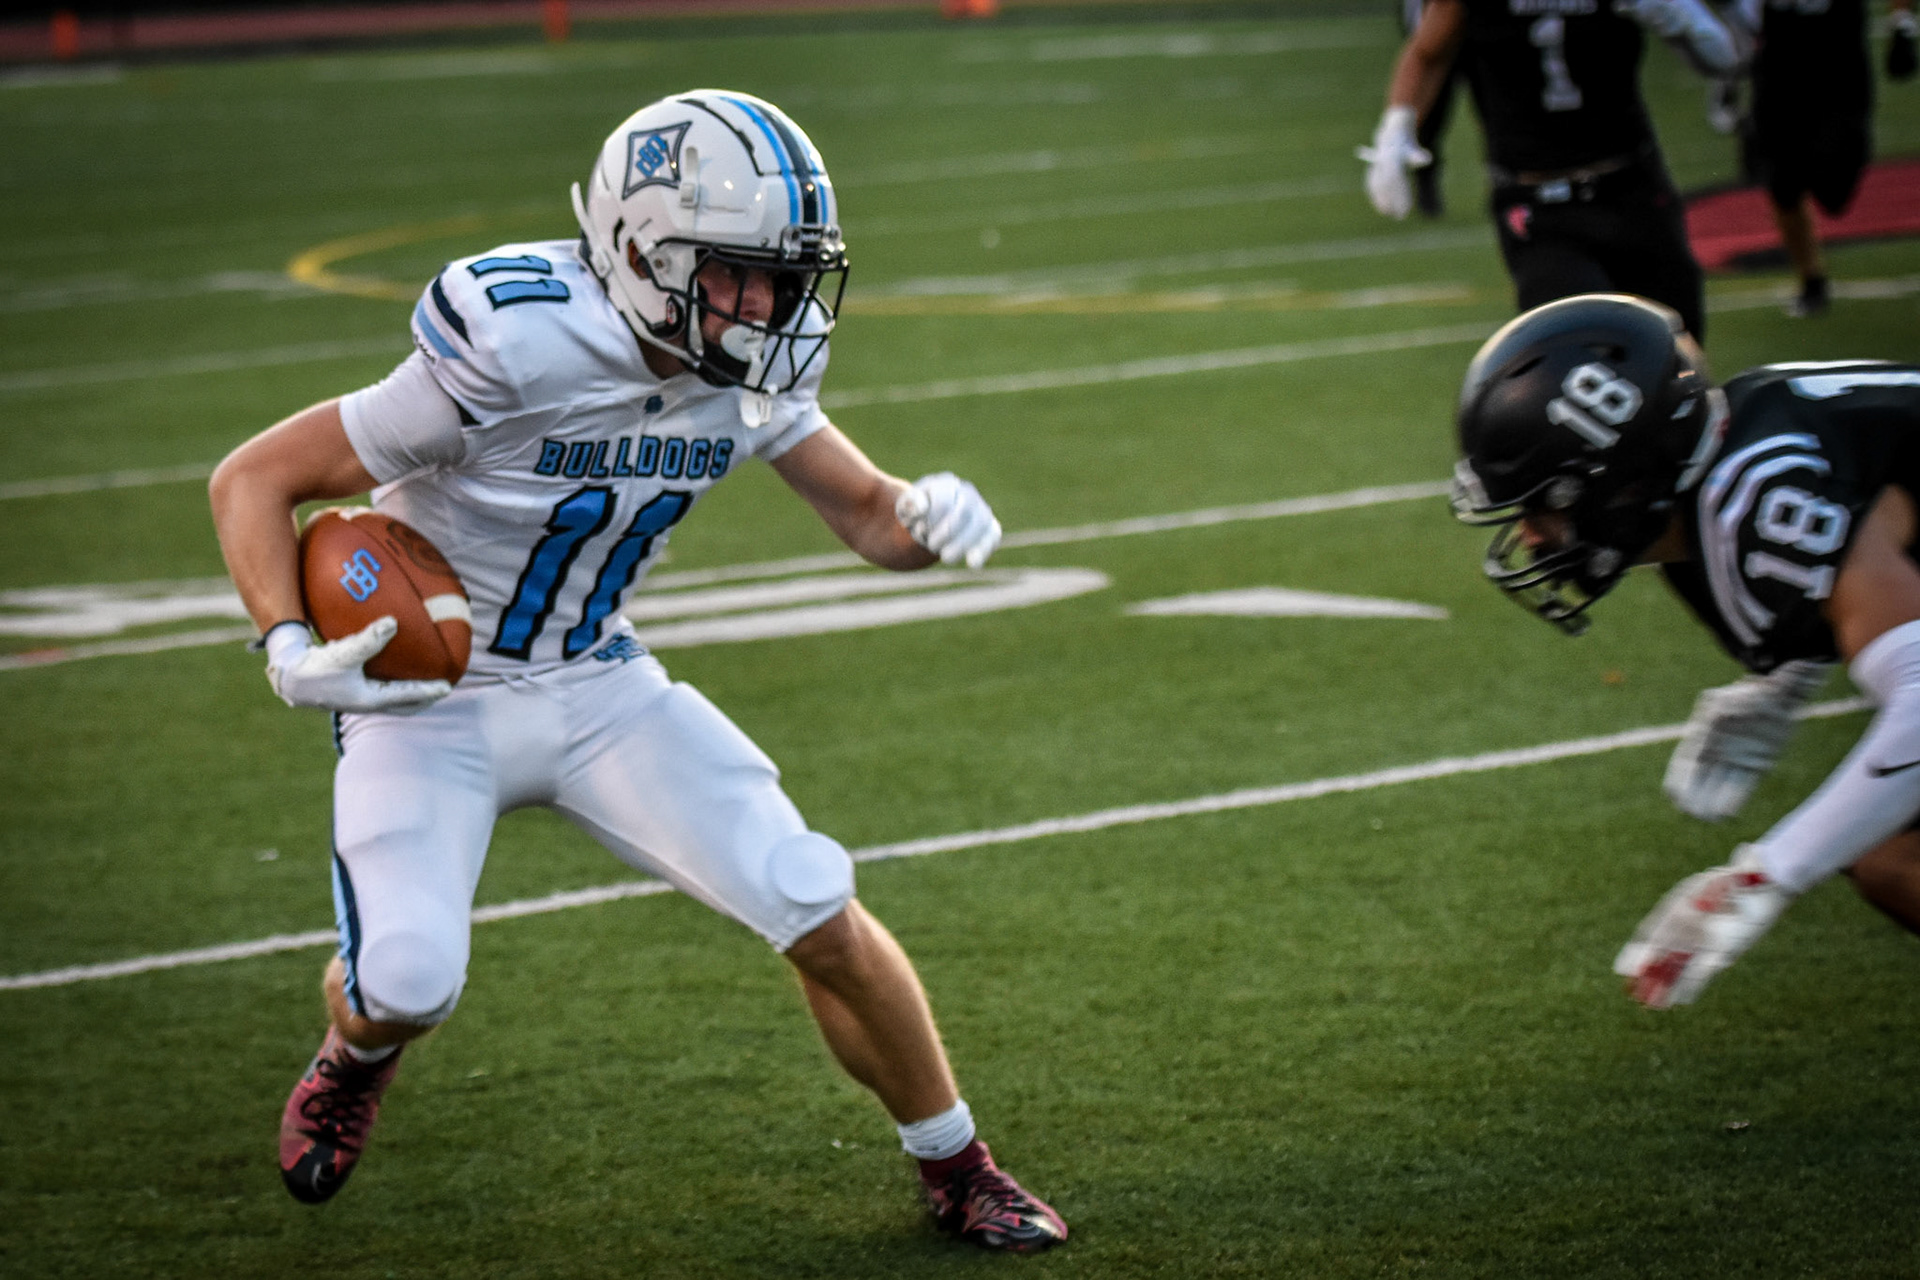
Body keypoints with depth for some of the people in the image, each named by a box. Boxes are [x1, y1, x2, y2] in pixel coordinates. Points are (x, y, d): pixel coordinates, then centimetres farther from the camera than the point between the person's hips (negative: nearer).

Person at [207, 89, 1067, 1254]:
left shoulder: (746, 374, -9)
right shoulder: (519, 352, -29)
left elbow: (869, 514, 6)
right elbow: (255, 478, -20)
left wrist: (929, 515, -19)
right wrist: (292, 653, -32)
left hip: (598, 686, 5)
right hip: (428, 696, -4)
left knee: (819, 912, -7)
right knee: (407, 984, -23)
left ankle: (959, 1170, 15)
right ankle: (357, 1058, 17)